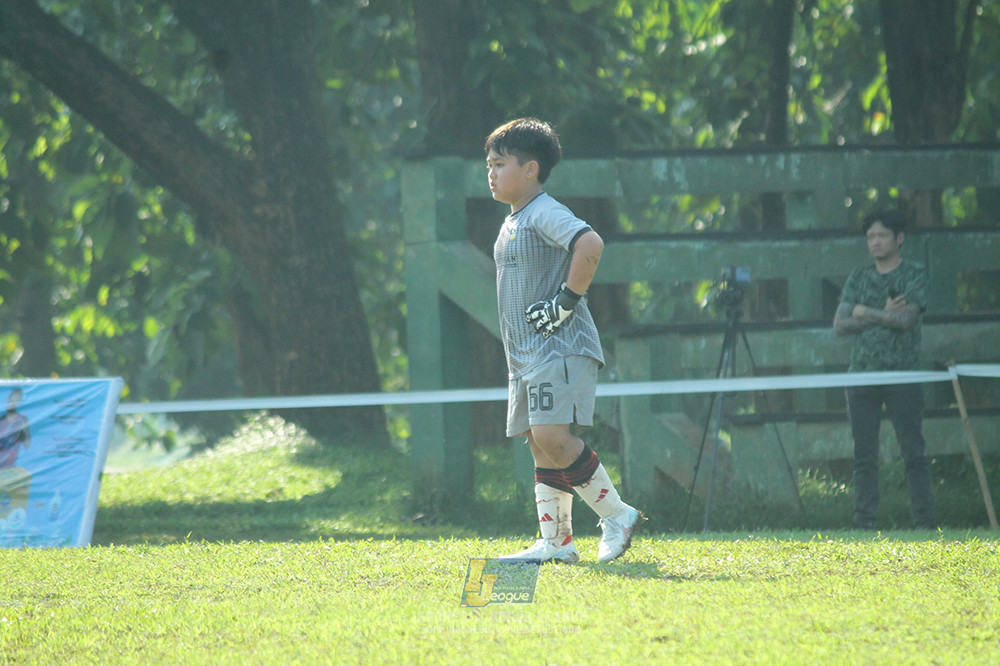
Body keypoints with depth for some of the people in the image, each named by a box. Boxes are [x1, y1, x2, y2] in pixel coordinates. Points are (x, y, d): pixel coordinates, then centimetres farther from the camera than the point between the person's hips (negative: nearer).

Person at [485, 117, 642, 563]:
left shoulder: (544, 213, -12)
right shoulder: (512, 222, 19)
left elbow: (591, 245, -30)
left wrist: (567, 302, -23)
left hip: (561, 348, -10)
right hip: (525, 356, 10)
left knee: (551, 437, -19)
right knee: (540, 447, 7)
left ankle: (617, 515, -7)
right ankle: (555, 543, 8)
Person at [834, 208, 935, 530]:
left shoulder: (915, 276, 3)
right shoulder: (859, 277, 15)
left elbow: (906, 319, -11)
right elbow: (841, 324, 5)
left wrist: (866, 312, -3)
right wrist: (884, 316, -6)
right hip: (862, 373, 3)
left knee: (913, 453, -5)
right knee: (864, 456, 1)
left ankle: (924, 523, -5)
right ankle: (865, 522, 3)